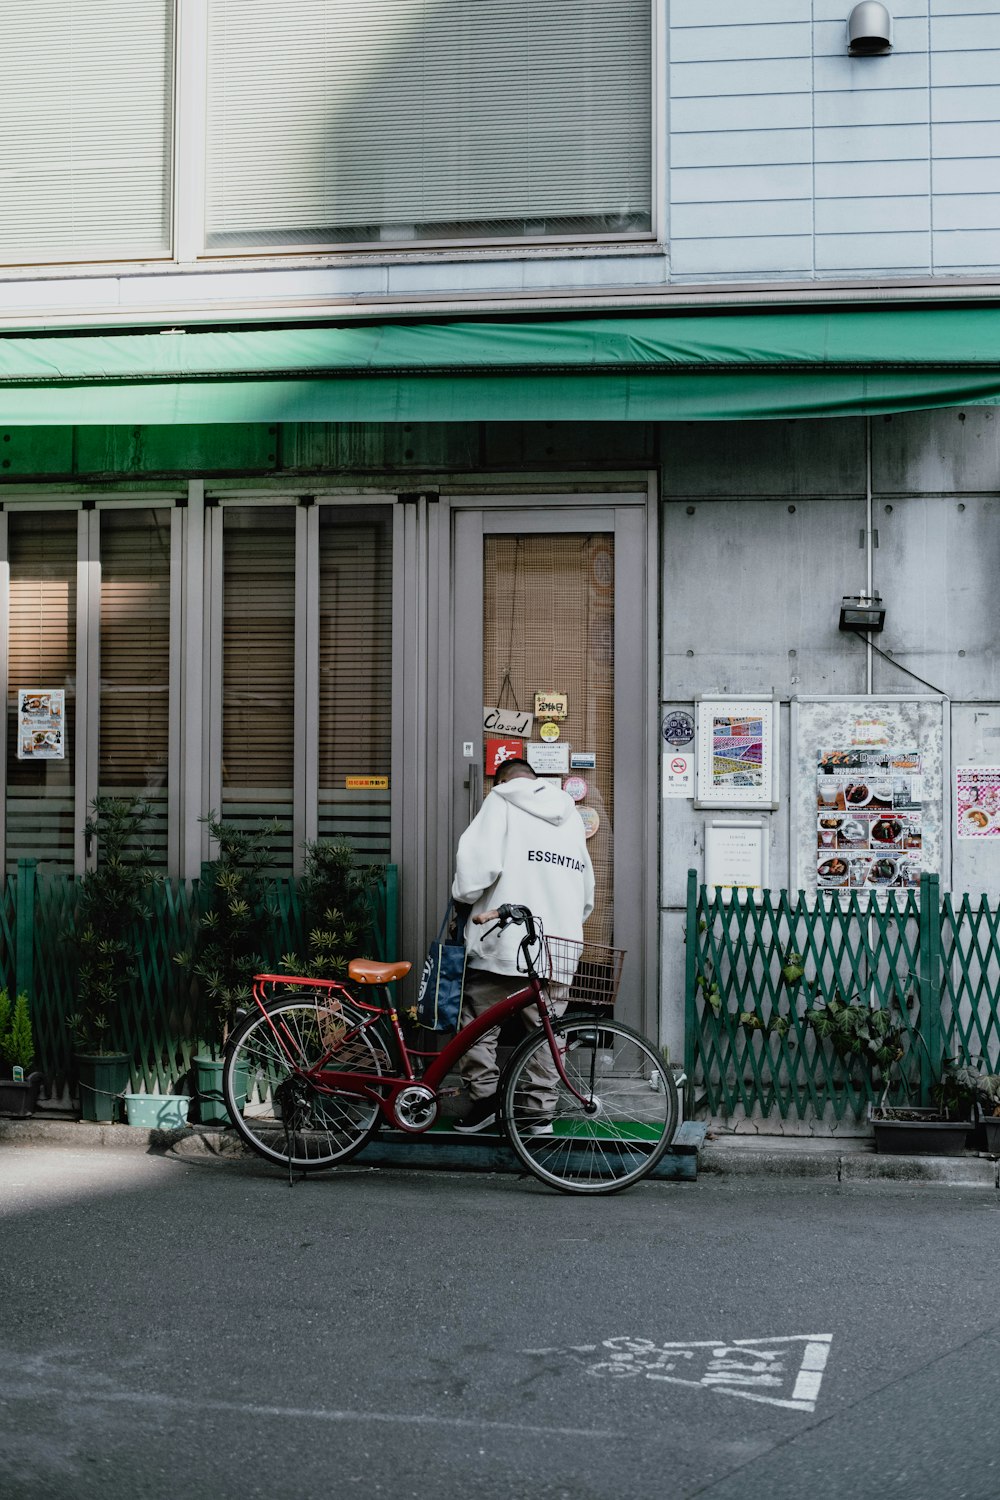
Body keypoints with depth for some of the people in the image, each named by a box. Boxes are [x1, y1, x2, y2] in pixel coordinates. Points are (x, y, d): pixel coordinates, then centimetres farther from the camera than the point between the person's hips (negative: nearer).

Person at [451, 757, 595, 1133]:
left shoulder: (501, 802, 1)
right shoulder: (571, 815, 18)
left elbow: (479, 861, -13)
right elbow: (587, 891, 19)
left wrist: (463, 898, 4)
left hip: (503, 940, -5)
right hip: (557, 945, 5)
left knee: (477, 1020, 7)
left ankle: (484, 1097, 4)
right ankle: (542, 1110, 10)